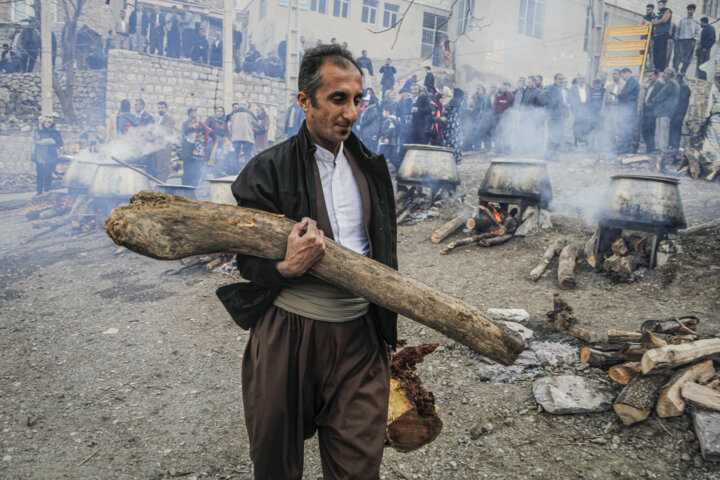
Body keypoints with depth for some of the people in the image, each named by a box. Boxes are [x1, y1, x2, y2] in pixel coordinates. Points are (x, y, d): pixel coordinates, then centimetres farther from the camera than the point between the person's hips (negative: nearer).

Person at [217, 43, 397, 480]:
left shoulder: (370, 167, 7)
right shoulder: (269, 170, -8)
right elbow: (249, 263, -4)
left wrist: (385, 324, 17)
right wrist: (288, 268, -26)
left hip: (359, 334, 3)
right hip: (289, 333, -3)